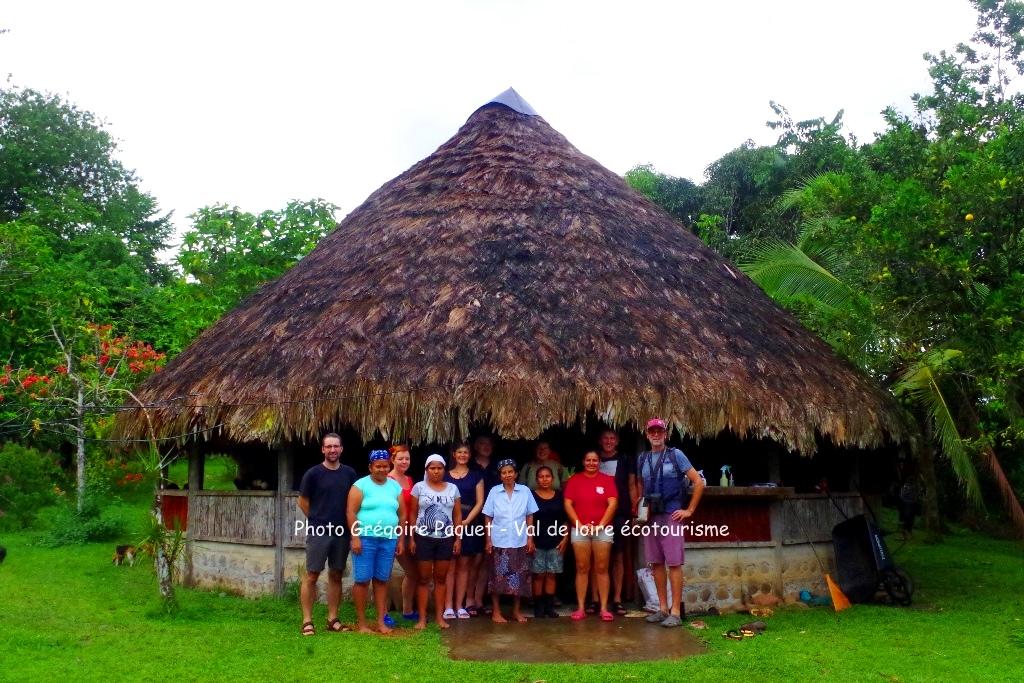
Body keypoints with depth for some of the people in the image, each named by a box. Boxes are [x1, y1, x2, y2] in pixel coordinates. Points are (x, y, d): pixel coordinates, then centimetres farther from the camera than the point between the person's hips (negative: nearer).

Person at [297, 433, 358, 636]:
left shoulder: (349, 473, 5)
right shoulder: (313, 473, -5)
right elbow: (303, 501, 2)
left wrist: (349, 523, 6)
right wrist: (317, 520, 5)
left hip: (342, 532, 4)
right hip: (318, 533, -4)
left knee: (336, 575, 10)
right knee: (311, 575, -2)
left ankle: (332, 619, 18)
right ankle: (307, 621, 5)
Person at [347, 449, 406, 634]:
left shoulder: (395, 486, 11)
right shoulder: (361, 485, -3)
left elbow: (402, 515, 15)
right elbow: (351, 512, -7)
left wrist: (400, 540, 10)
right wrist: (355, 537, -14)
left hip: (389, 540, 4)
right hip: (365, 538, -4)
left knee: (382, 580, 9)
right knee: (362, 580, -2)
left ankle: (381, 621, 15)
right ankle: (361, 622, 7)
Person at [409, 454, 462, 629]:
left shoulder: (453, 488, 6)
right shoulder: (419, 487, 0)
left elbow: (457, 515, 7)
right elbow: (413, 514, 0)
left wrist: (458, 539, 2)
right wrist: (411, 538, -4)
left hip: (446, 539, 2)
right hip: (424, 538, -2)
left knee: (441, 578, 8)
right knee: (423, 578, 2)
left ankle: (439, 616, 14)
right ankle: (422, 617, 8)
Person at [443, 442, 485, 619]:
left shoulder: (476, 475, 9)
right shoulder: (445, 475, 10)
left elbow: (479, 502, 3)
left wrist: (466, 521, -9)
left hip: (469, 525, 1)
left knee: (463, 566, 3)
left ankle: (460, 605, 8)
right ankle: (448, 606, -1)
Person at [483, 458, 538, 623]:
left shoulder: (525, 491, 1)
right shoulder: (494, 492, -1)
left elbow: (530, 517, 5)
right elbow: (488, 518, 1)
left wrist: (530, 539, 1)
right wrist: (488, 540, -3)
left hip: (520, 542, 1)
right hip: (499, 542, -1)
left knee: (519, 577, 7)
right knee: (498, 577, 3)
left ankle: (516, 610, 20)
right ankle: (496, 611, 13)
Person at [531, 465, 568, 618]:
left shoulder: (559, 496, 5)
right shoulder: (531, 496, 0)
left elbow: (565, 519, 9)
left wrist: (565, 538, 1)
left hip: (556, 542, 2)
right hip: (538, 542, -2)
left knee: (551, 574, 4)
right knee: (539, 575, 1)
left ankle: (549, 606, 10)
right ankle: (538, 606, 8)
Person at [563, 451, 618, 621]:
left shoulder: (607, 480, 4)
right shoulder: (574, 479, 5)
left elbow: (612, 503, -3)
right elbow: (568, 504, 0)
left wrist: (600, 525, -10)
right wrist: (580, 525, -8)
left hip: (602, 530, 0)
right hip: (579, 530, 0)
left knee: (602, 568, 1)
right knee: (582, 568, 2)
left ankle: (604, 608, 4)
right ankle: (580, 607, 6)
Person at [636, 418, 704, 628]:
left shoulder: (675, 455, -2)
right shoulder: (642, 459, 11)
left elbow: (698, 483, -2)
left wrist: (689, 510, -4)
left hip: (671, 516, -5)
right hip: (650, 517, 5)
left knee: (674, 563, -5)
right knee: (656, 563, 7)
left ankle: (675, 611, -2)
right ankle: (662, 608, 16)